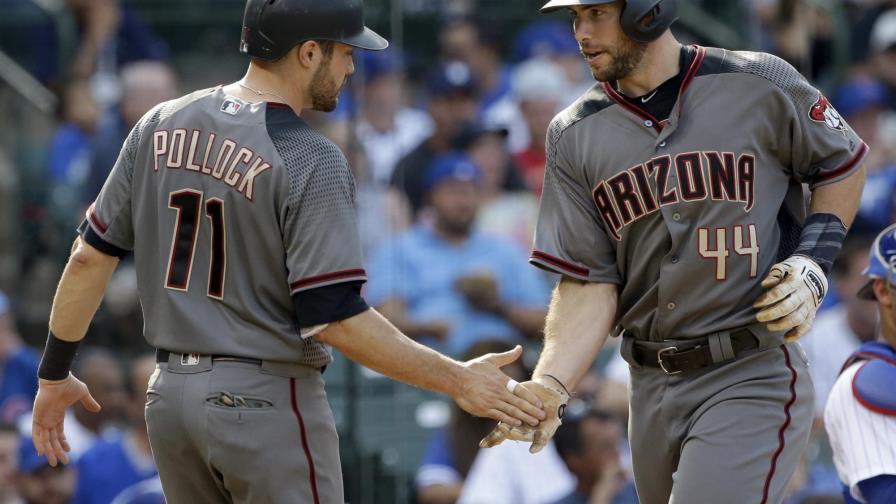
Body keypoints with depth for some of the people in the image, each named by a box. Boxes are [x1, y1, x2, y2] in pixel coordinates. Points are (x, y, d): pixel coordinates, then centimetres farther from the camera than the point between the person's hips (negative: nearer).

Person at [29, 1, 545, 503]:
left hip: (168, 393, 7)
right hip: (267, 401, -7)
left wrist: (55, 373, 16)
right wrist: (457, 380, -15)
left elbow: (91, 256, 6)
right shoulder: (312, 162, -16)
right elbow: (333, 317, -20)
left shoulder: (159, 126, 3)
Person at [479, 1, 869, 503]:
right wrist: (548, 387, -16)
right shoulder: (575, 136, 4)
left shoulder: (760, 86, -5)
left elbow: (845, 166, 10)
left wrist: (812, 264, -6)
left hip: (751, 380, -5)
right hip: (652, 387, 5)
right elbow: (589, 282, 0)